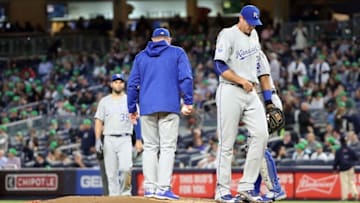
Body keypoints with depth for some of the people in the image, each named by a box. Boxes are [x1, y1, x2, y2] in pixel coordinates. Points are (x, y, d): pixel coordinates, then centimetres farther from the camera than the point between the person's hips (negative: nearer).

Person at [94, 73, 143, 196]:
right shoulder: (104, 101, 11)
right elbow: (99, 121, 8)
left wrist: (138, 140, -5)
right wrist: (98, 140, -5)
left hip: (125, 139, -2)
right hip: (109, 139, 2)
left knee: (125, 168, -19)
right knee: (111, 171, -1)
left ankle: (126, 192, 0)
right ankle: (114, 196, 4)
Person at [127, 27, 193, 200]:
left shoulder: (141, 57, 16)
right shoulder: (177, 53, 8)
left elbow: (132, 84, 11)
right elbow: (186, 78, -4)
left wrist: (132, 108, 15)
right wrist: (188, 101, -3)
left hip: (147, 108, 3)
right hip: (169, 107, -3)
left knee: (150, 147, 8)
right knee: (167, 147, -5)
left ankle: (150, 187, 4)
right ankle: (163, 187, -14)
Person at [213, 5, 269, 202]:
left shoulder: (254, 35, 15)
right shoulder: (227, 35, -8)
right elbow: (219, 66, -15)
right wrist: (242, 81, -16)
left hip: (251, 93, 7)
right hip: (230, 92, -7)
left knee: (261, 134, -7)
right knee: (227, 142, -4)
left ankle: (246, 186, -3)